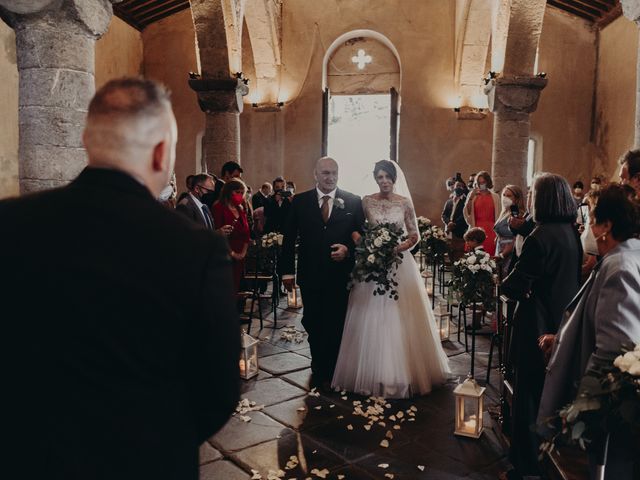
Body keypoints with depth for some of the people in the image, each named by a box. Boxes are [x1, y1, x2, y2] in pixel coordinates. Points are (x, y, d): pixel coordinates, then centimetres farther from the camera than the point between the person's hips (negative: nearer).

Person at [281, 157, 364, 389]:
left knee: (336, 326, 8)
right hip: (310, 275, 1)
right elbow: (289, 238, 2)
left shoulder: (353, 202, 0)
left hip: (341, 274, -1)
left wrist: (348, 249, -16)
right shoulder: (300, 201, 1)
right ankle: (318, 368, 32)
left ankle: (331, 373, 24)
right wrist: (287, 271, -1)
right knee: (313, 325, 13)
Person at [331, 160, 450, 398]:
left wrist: (398, 248, -13)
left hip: (399, 263, 0)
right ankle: (373, 373, 14)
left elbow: (414, 235, 4)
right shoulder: (366, 202, 4)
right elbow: (355, 229, 7)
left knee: (401, 318, 1)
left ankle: (405, 372, 16)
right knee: (372, 318, 1)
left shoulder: (405, 202, 3)